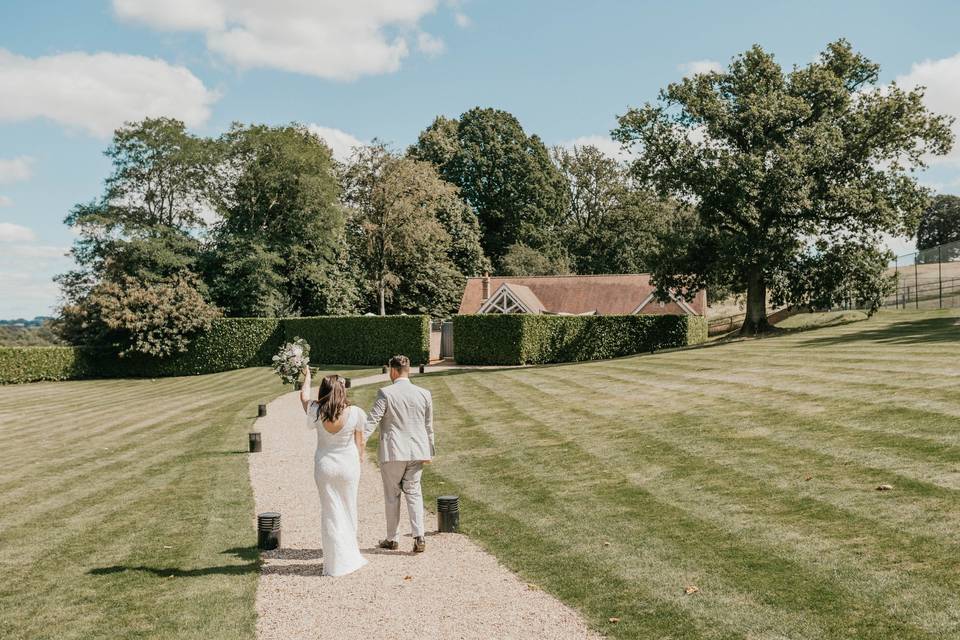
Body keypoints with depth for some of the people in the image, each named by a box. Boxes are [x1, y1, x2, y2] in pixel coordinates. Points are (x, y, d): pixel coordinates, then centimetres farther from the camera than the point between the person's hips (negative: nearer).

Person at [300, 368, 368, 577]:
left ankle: (337, 562, 12)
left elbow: (304, 396, 11)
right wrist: (360, 461, 12)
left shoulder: (317, 412, -11)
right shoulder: (354, 413, -13)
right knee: (348, 510, 14)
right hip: (348, 465, 0)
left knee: (330, 512, 8)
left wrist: (307, 377, 27)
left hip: (324, 466, 1)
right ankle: (350, 555, 26)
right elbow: (359, 442, -3)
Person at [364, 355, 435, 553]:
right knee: (413, 493, 12)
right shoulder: (424, 394, 2)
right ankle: (419, 537, 0)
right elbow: (429, 426, 9)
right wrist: (429, 451, 17)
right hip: (417, 452, 3)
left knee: (392, 495, 11)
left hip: (392, 452, -3)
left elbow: (372, 421, -16)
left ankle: (392, 539, 21)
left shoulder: (386, 393, -10)